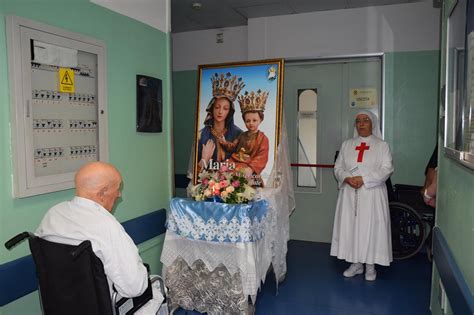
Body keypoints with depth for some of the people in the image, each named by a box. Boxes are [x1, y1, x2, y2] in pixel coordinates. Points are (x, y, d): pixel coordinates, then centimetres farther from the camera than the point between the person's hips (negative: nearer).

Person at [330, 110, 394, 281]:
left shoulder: (382, 145, 3)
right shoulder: (347, 144, 12)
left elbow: (386, 169, -7)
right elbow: (338, 167, 8)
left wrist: (363, 179, -18)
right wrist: (347, 178, -13)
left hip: (371, 194, -3)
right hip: (349, 194, 3)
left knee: (371, 227, 0)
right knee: (350, 226, 5)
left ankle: (370, 265, 14)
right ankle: (356, 263, 19)